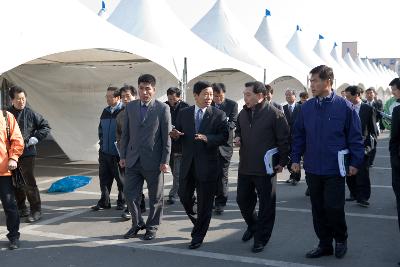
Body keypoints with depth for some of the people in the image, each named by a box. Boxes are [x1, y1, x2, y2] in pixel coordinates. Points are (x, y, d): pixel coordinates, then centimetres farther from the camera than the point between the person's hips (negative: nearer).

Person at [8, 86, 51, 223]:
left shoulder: (31, 114, -4)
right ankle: (21, 208, 28)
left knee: (29, 183, -5)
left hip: (27, 154, -4)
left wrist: (35, 138, -8)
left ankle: (36, 210, 3)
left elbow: (45, 126, 2)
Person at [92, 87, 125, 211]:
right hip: (104, 151, 6)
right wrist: (102, 141, 14)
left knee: (121, 179, 5)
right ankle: (104, 202, 21)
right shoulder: (105, 111, 11)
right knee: (104, 177, 11)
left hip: (118, 153, -6)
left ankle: (122, 202, 19)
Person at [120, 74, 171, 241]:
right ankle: (137, 224, 28)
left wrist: (165, 161, -9)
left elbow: (167, 136, -5)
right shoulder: (130, 107, 7)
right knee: (130, 194, 7)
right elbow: (125, 133, 10)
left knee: (155, 197, 9)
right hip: (132, 160, 3)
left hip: (153, 161, -3)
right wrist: (123, 156, 6)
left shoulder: (163, 108, -5)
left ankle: (152, 227, 27)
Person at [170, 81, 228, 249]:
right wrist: (175, 135, -14)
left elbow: (224, 137, -11)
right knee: (184, 197, 12)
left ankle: (198, 237, 22)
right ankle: (198, 223, 40)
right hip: (187, 164, 3)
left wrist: (207, 138, -27)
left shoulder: (219, 115, -4)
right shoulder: (184, 113, 6)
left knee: (205, 202, 5)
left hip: (207, 165, -3)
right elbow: (178, 136, 9)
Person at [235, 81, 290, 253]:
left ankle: (261, 238, 18)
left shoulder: (274, 114, -12)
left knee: (266, 205, 4)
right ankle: (252, 226, 41)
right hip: (245, 167, 6)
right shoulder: (243, 113, 7)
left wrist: (282, 162, -9)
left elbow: (284, 140, -9)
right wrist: (237, 137, 2)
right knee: (243, 200, 16)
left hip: (266, 168, -6)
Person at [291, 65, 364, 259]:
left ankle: (341, 240, 26)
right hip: (312, 169, 4)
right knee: (318, 209, 11)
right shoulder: (306, 107, 4)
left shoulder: (344, 106, -7)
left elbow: (355, 136, -4)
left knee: (333, 207, -1)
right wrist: (295, 158, 6)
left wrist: (355, 162, -5)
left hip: (335, 170, -4)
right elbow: (298, 135, 10)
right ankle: (324, 245, 26)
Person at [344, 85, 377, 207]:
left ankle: (363, 197, 6)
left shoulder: (368, 109, -2)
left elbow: (373, 129, 1)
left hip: (362, 146, -3)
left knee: (362, 173, -3)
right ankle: (354, 194, 23)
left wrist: (370, 145, -8)